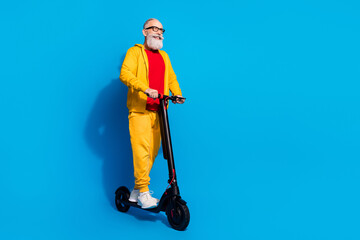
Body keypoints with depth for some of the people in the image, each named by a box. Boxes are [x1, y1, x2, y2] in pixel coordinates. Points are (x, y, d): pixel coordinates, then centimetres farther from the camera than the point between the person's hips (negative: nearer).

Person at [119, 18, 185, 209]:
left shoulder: (164, 56, 26)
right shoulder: (135, 52, 7)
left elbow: (171, 78, 25)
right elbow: (125, 73, -8)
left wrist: (177, 94, 5)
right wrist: (145, 88, -22)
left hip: (158, 111, 5)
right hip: (139, 110, -5)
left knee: (153, 152, 3)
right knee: (142, 149, -14)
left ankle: (136, 192, 13)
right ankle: (143, 192, -9)